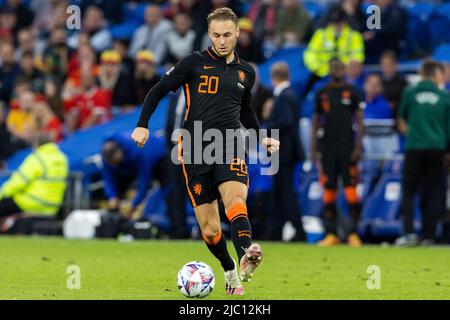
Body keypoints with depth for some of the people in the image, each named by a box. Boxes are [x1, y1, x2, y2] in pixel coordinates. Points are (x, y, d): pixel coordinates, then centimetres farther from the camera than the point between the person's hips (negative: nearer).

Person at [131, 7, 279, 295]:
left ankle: (246, 258, -53)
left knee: (235, 199, -31)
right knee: (210, 230, -2)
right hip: (195, 152, -1)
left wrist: (262, 137, 18)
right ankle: (230, 271, 25)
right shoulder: (194, 63, 3)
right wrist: (142, 125, -4)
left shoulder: (246, 72, 14)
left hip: (230, 147, 1)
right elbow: (159, 91, 8)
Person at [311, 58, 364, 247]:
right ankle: (331, 233, 6)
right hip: (328, 147, 3)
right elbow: (316, 122, 14)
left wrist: (358, 146, -8)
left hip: (347, 147, -3)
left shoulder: (352, 92, 4)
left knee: (351, 189, -8)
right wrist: (313, 149, 8)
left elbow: (359, 121, 1)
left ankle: (353, 233, -4)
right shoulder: (322, 94, 11)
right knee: (329, 190, 1)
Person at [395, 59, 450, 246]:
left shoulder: (410, 93, 1)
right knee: (433, 193, 7)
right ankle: (429, 235, 4)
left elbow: (402, 118, 18)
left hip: (414, 147, -1)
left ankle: (409, 232, -11)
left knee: (409, 191, 4)